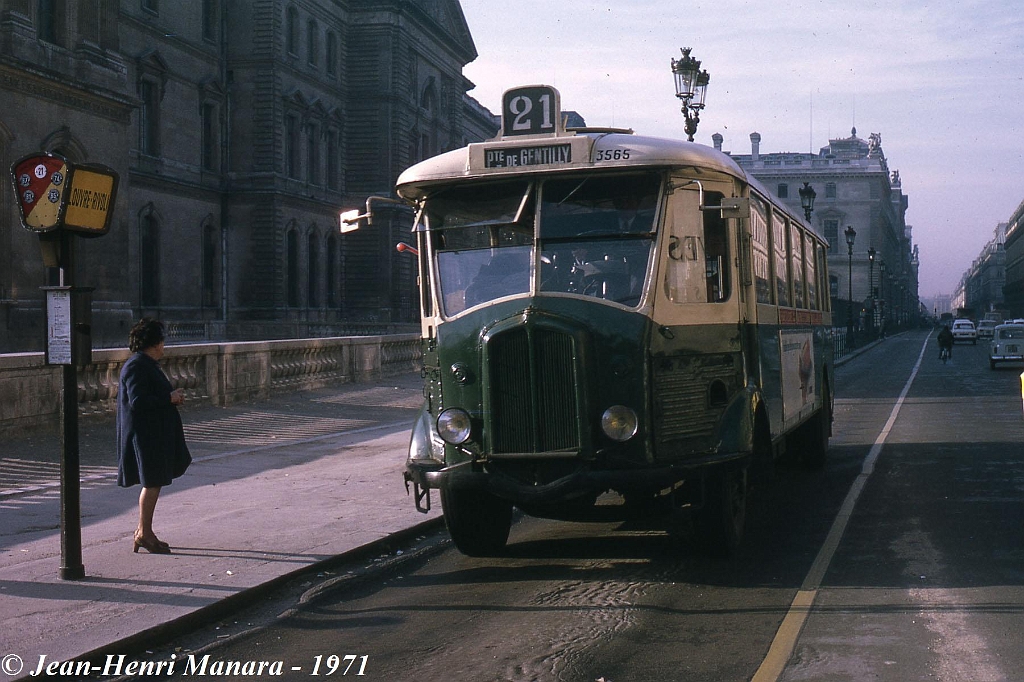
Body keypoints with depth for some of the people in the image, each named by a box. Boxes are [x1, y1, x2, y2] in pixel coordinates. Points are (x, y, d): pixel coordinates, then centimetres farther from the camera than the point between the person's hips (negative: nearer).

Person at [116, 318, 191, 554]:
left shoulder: (147, 365, 16)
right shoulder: (137, 367, -16)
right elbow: (138, 401, -24)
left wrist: (172, 397, 8)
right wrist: (169, 398, -17)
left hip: (155, 432, 11)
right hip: (146, 434, -11)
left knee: (153, 482, 14)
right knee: (153, 483, -6)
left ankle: (143, 531, 21)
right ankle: (144, 533, 0)